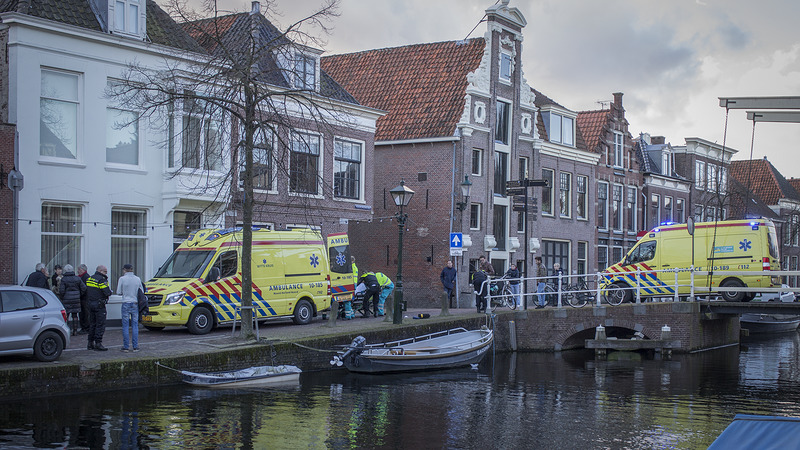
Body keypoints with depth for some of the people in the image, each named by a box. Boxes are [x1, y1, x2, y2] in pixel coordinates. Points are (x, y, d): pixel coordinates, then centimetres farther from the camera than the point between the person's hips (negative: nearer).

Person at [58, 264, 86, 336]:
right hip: (76, 300, 3)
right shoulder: (77, 278, 2)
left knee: (65, 315, 3)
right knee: (75, 315, 10)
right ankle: (75, 330, 11)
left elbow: (61, 291, -11)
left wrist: (61, 297, 7)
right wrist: (79, 295, 16)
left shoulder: (64, 279, -9)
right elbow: (83, 288, 2)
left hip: (66, 300, -3)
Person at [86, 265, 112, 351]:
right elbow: (107, 293, -19)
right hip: (99, 305, -8)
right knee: (100, 325, -4)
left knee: (92, 324, 14)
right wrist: (109, 292, 1)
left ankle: (90, 344, 17)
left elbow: (86, 291, 17)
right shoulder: (101, 280, -14)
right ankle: (98, 343, -8)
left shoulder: (89, 279, 13)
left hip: (90, 304, 8)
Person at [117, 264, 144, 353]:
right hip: (135, 304, 3)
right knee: (135, 325, 7)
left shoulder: (122, 279, -6)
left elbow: (118, 293, -1)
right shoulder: (137, 279, 3)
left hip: (126, 303, -3)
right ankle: (135, 347, 7)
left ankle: (126, 347, 2)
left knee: (125, 326, 3)